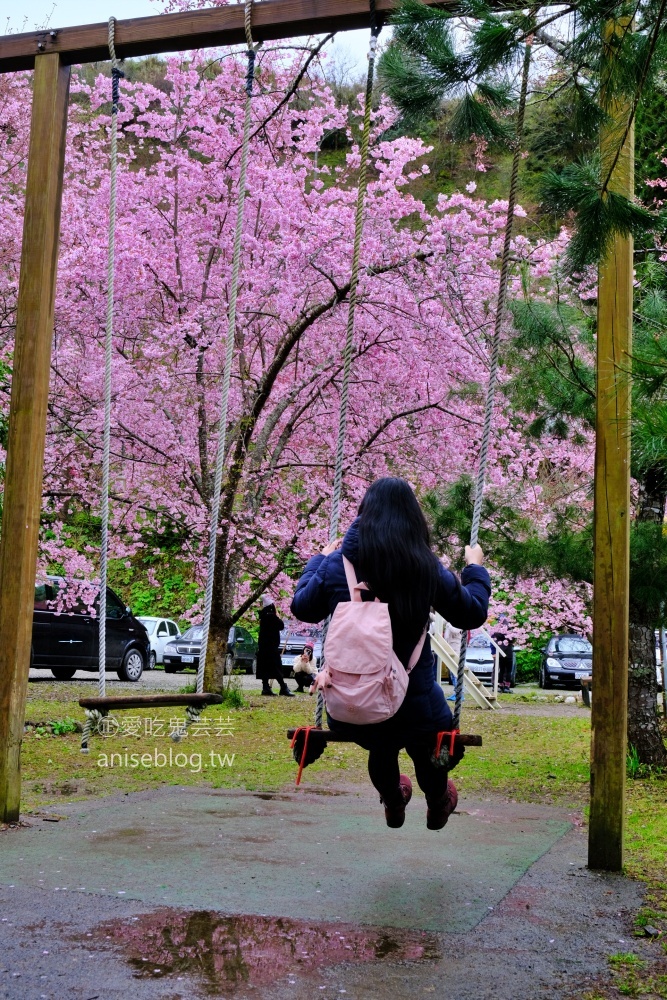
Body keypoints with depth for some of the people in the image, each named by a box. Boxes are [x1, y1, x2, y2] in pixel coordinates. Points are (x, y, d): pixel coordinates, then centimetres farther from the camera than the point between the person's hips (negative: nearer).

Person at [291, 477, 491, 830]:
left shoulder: (336, 565, -9)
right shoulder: (427, 569, -12)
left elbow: (302, 608, 10)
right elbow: (473, 613, 2)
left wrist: (318, 560, 25)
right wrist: (475, 568, 20)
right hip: (412, 702, -2)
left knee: (380, 746, 35)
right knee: (428, 749, 32)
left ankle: (392, 804, 62)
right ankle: (437, 807, 58)